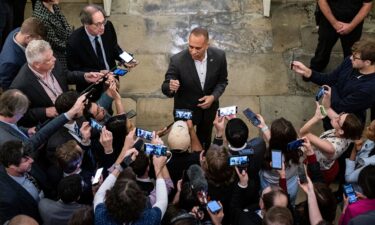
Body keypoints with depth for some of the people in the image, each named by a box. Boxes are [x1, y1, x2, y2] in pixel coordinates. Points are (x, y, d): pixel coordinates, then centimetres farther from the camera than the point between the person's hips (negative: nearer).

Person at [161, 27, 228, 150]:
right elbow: (165, 88, -23)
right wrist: (170, 87, -47)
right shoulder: (177, 60, -30)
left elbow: (222, 81, -4)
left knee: (204, 142, 28)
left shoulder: (219, 56, -22)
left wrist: (214, 97, -22)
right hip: (185, 109, -3)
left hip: (208, 106, 3)